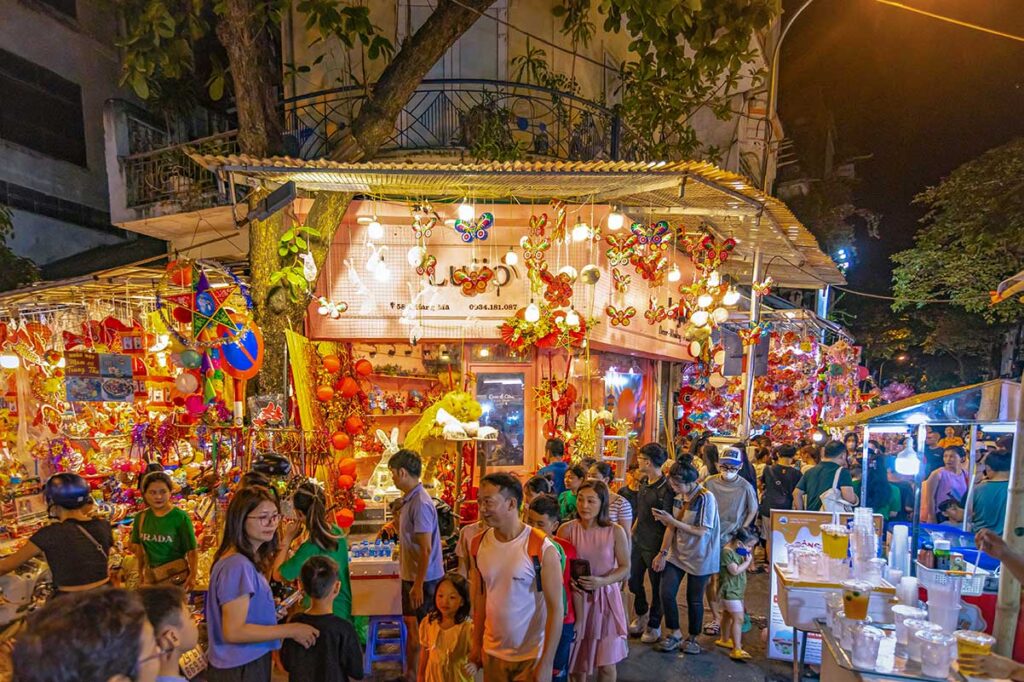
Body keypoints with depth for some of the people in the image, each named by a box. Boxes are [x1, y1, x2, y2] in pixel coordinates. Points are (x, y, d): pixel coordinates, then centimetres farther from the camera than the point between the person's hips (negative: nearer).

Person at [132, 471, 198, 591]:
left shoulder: (180, 517, -17)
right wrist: (141, 572, 14)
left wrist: (192, 576, -17)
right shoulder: (141, 517, -2)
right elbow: (138, 546, 12)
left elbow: (192, 550, -14)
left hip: (176, 577, -5)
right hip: (150, 577, 5)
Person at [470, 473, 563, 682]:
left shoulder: (542, 548, -20)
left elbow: (556, 608, -15)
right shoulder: (479, 544, -5)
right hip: (492, 653, 4)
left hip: (532, 656, -4)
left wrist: (546, 663, -14)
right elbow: (480, 597, 6)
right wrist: (476, 645, 7)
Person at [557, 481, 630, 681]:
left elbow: (625, 567, -5)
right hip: (576, 599, 1)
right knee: (576, 657, 15)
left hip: (605, 598, -1)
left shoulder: (615, 531, -11)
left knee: (606, 662, 7)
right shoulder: (566, 529, -9)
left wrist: (602, 581, -20)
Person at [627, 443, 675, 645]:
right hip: (638, 541, 8)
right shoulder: (643, 482, 3)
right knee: (633, 580, 18)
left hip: (655, 545, -8)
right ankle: (641, 614, 42)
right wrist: (631, 533, 16)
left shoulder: (666, 488, -21)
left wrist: (663, 553, -21)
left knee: (657, 585, 11)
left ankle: (654, 625, 30)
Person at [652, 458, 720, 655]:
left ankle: (692, 638, 33)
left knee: (694, 599, 10)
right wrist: (663, 553, -2)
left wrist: (672, 521, -25)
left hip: (699, 557, -5)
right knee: (666, 593, 0)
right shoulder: (679, 497, -2)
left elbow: (702, 531, -22)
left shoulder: (705, 498, -19)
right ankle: (674, 633, 23)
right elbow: (671, 527, 3)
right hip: (677, 554, 5)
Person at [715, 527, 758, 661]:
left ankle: (725, 639, 39)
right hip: (730, 591, -10)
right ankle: (737, 650, -11)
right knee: (738, 618, -13)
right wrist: (747, 562, -15)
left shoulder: (738, 551, 7)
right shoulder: (727, 551, -23)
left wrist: (747, 561, 0)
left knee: (728, 615, 23)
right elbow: (735, 571, -25)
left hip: (737, 590, 10)